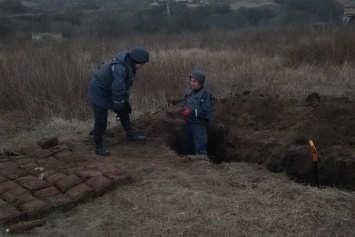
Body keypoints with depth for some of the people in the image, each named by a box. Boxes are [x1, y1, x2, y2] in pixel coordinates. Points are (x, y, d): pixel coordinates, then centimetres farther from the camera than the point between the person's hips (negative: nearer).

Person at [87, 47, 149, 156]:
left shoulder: (128, 65, -4)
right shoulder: (120, 69, -35)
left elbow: (125, 85, 7)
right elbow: (118, 90, -32)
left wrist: (126, 102, 7)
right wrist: (119, 108, -21)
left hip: (110, 91, 10)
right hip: (99, 92, -10)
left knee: (124, 112, 16)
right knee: (101, 121, -4)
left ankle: (130, 136, 30)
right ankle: (98, 146, 10)